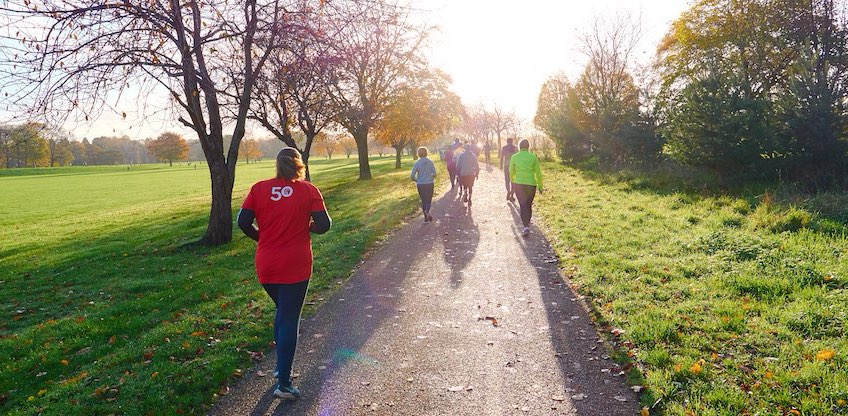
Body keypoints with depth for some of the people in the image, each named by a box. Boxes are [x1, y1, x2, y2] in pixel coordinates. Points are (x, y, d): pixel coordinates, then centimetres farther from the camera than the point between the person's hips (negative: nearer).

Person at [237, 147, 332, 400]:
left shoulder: (259, 189, 0)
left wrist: (262, 238, 12)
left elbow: (243, 222, -4)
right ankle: (283, 383, 6)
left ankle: (281, 366, 35)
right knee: (289, 320, 3)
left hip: (266, 266, 4)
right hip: (295, 267, -3)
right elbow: (323, 225, -11)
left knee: (282, 311, 25)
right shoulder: (309, 191, -6)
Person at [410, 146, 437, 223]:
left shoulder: (417, 163, -8)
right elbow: (434, 174, -3)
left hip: (421, 185, 0)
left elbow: (412, 176, -8)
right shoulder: (430, 162, -5)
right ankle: (427, 211, -21)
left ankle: (426, 217, 15)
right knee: (429, 199, 9)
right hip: (430, 184, 0)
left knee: (423, 200, 13)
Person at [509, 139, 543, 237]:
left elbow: (511, 172, 7)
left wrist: (513, 181, 28)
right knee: (529, 204, 19)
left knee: (523, 205, 2)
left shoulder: (514, 157, -4)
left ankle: (526, 227, -12)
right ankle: (527, 222, 35)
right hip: (531, 184, 1)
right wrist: (540, 186, 9)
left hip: (519, 184, -1)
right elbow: (538, 173, -2)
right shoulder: (533, 157, -4)